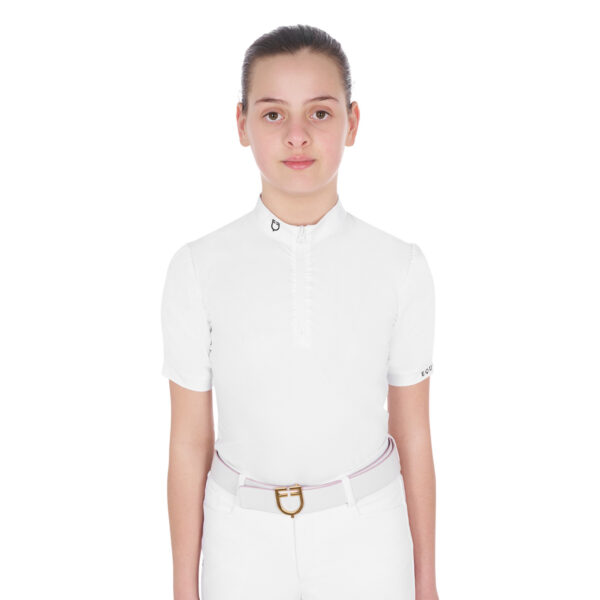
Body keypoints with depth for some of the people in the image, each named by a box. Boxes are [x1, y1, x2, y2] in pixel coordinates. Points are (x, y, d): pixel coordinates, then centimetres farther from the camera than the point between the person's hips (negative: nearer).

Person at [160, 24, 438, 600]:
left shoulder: (401, 268, -10)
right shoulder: (198, 270, -11)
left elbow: (412, 434, -2)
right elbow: (189, 440, -5)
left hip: (366, 536, 0)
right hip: (245, 538, 0)